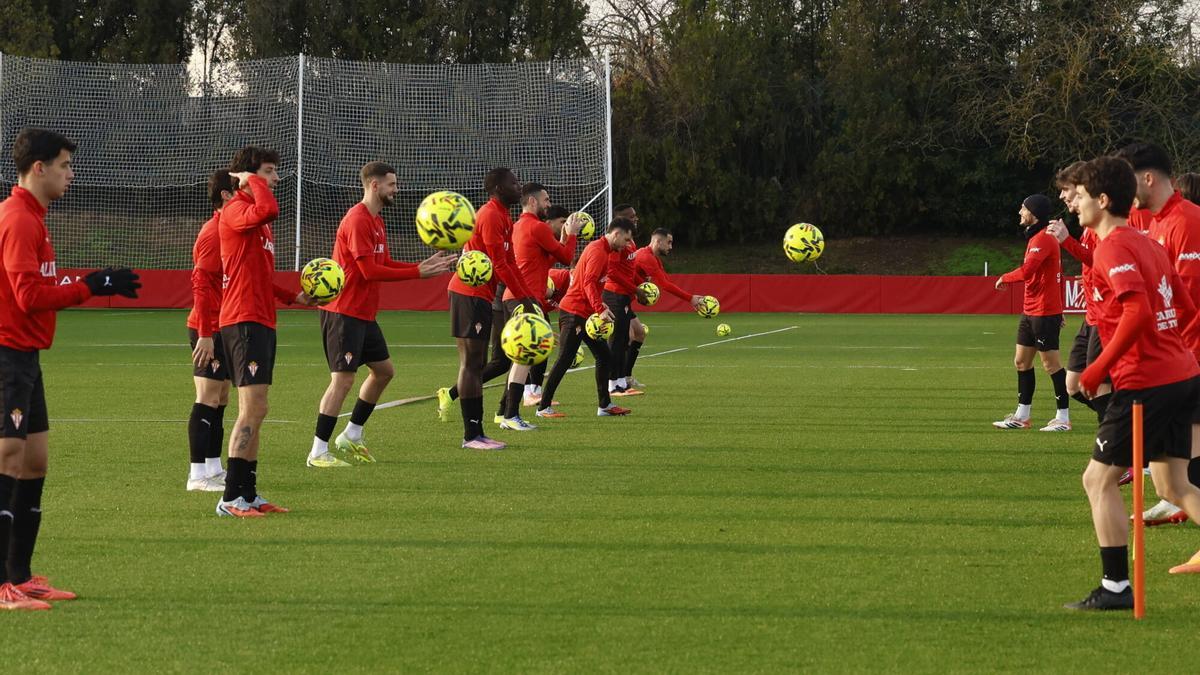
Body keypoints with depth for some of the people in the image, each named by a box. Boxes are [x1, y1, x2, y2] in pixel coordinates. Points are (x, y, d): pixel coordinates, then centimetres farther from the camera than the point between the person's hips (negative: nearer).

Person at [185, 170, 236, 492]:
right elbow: (201, 284, -21)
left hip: (223, 329, 10)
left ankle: (214, 468, 19)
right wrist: (205, 334, -24)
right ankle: (198, 474, -7)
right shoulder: (214, 233, -16)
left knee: (219, 400, 13)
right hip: (210, 330, -10)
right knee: (208, 400, -9)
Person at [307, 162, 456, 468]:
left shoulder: (376, 221, 15)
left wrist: (425, 265, 3)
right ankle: (318, 453, -7)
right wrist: (417, 273, -20)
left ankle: (351, 437, 27)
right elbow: (370, 271, -22)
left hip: (364, 314, 10)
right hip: (343, 313, -10)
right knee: (343, 380, -11)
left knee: (384, 370, 17)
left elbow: (385, 264, 14)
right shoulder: (357, 221, -17)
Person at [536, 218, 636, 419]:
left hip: (585, 313, 11)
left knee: (604, 356, 10)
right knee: (565, 360, -8)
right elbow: (589, 283, -25)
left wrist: (600, 304, 15)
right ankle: (544, 407, -5)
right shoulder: (598, 251, -16)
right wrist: (600, 309, -32)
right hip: (575, 312, -11)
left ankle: (605, 405, 15)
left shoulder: (600, 249, 16)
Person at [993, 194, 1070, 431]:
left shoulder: (1043, 239, -16)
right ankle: (1022, 416, 18)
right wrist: (1059, 310, 21)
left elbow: (1026, 271, -29)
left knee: (1051, 363, -5)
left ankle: (1063, 418, 0)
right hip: (1030, 311, 10)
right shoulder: (1036, 238, 16)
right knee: (1021, 361, 12)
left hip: (1044, 312, -10)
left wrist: (1004, 278, -11)